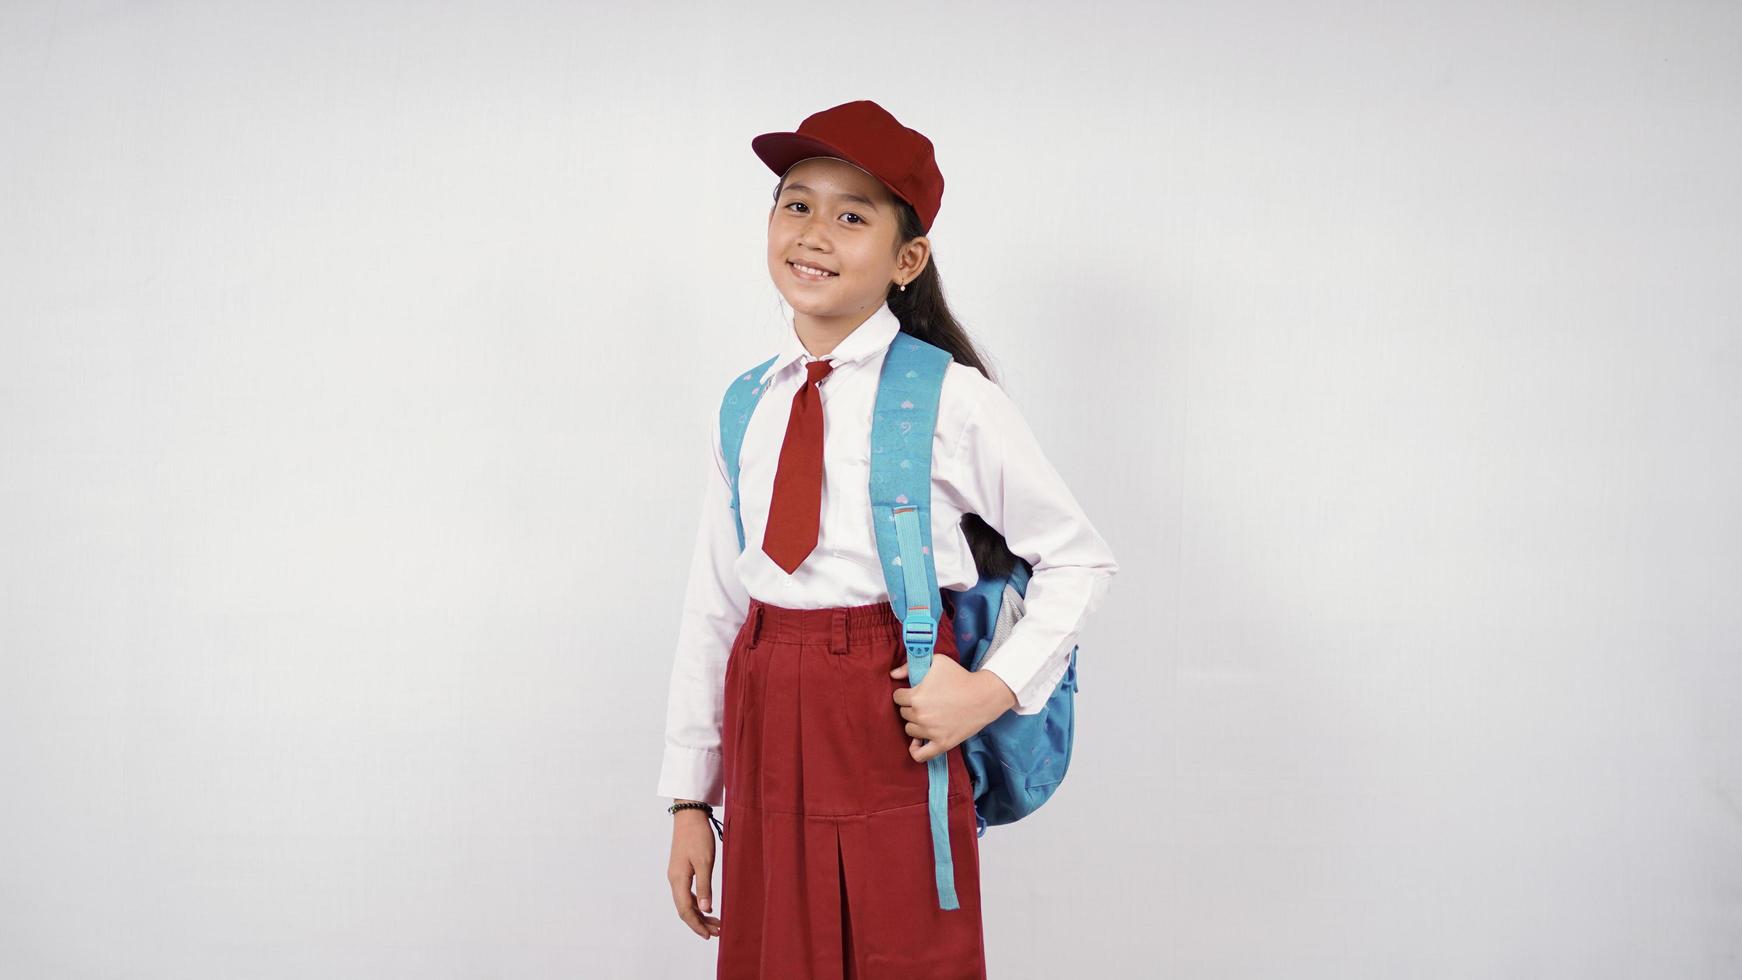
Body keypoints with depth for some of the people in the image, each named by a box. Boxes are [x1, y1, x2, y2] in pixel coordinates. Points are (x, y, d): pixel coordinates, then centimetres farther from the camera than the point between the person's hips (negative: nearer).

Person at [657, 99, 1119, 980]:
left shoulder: (951, 400, -6)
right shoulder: (742, 409, 7)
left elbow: (1079, 561, 1)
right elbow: (712, 604, 9)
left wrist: (993, 689, -11)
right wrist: (689, 798, 9)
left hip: (892, 734, -4)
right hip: (765, 737, 4)